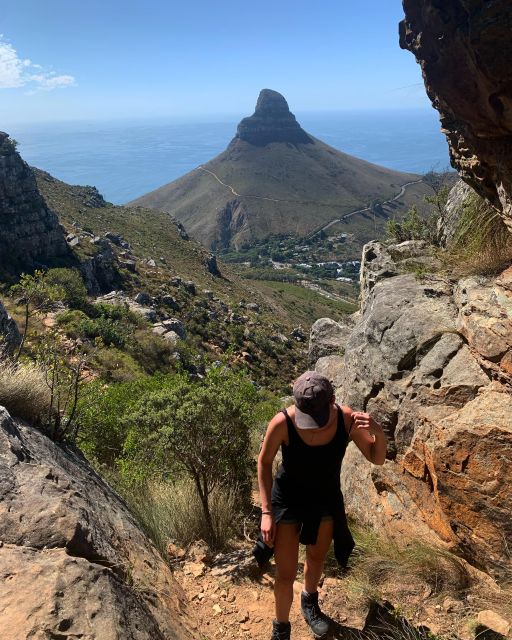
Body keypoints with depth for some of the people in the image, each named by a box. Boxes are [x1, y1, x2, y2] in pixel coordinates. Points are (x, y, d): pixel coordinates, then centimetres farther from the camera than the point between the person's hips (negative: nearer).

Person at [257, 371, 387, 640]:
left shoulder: (347, 419, -27)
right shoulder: (282, 423, -33)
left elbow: (377, 459, -12)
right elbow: (264, 462, -14)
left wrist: (378, 433, -34)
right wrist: (266, 512, -14)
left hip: (326, 498, 3)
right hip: (288, 500, -2)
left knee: (317, 557, 26)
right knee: (286, 575, 4)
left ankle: (309, 602, 59)